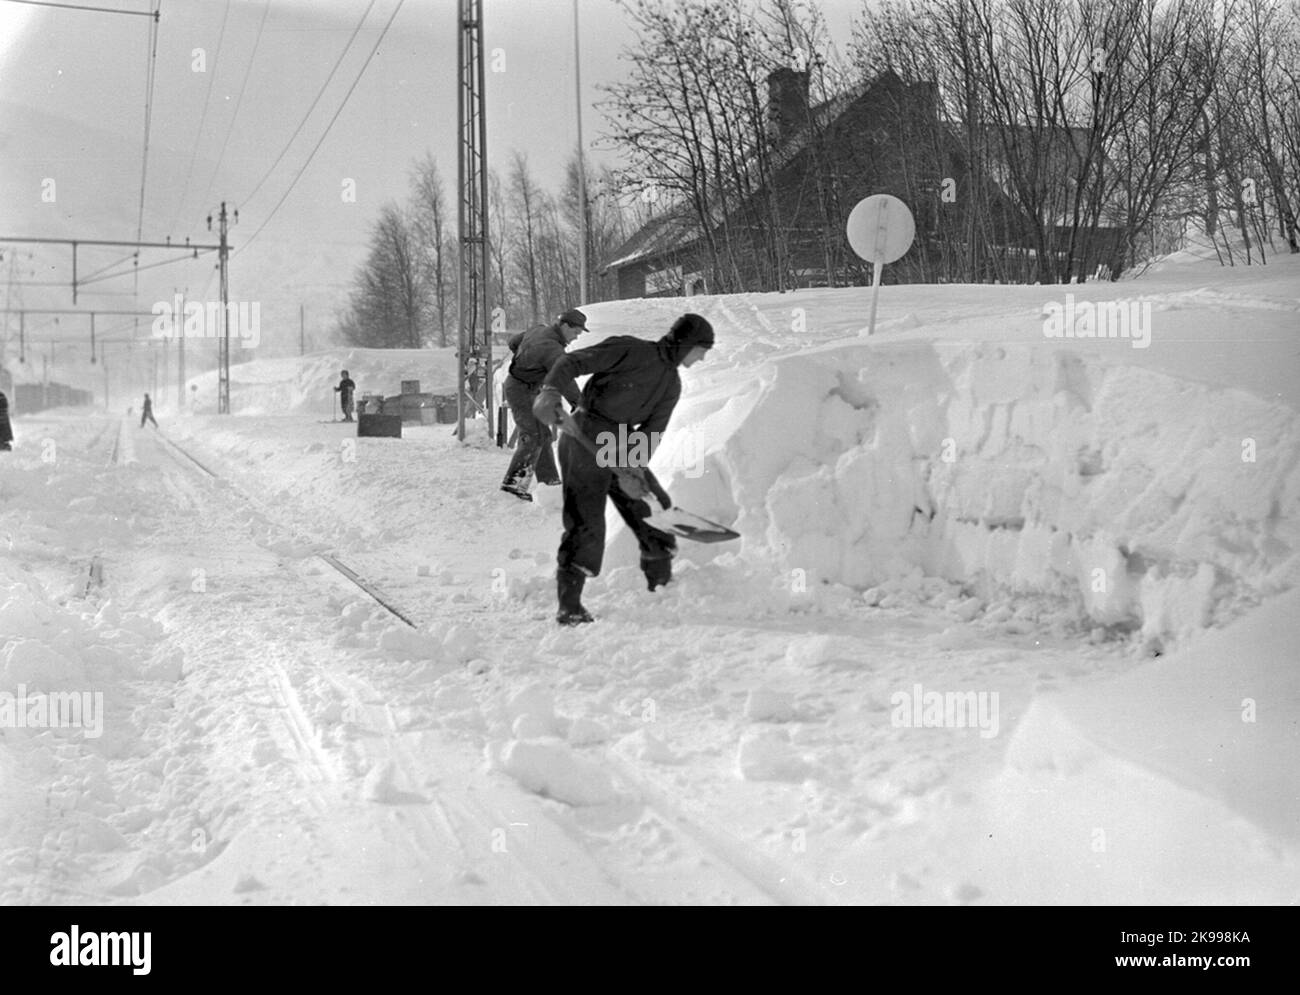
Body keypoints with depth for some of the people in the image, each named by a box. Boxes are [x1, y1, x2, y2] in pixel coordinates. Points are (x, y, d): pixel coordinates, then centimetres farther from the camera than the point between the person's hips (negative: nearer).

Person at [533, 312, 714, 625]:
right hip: (587, 440, -8)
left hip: (624, 449, 8)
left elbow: (651, 432, 1)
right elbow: (571, 362, -11)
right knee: (587, 523, -13)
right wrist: (551, 390, -30)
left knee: (655, 511, 14)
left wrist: (634, 468, -16)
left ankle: (662, 585, 34)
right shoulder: (631, 350, -10)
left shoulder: (672, 385, 12)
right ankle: (569, 606, -9)